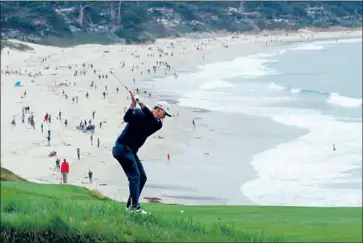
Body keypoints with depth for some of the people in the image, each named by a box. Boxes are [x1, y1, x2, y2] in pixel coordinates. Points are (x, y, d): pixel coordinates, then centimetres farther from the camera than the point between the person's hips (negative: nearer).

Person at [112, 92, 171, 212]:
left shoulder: (158, 123, 5)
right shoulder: (138, 113, -7)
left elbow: (152, 120, -18)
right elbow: (126, 118, -25)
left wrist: (141, 104, -31)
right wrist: (133, 104, -39)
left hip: (131, 151, 8)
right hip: (122, 147, -8)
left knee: (142, 177, 9)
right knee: (135, 176, -15)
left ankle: (130, 205, 15)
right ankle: (135, 206, -17)